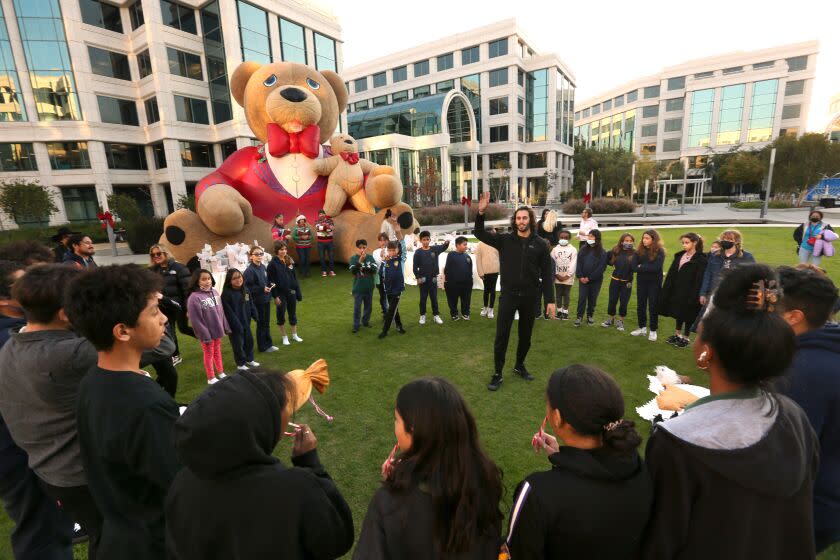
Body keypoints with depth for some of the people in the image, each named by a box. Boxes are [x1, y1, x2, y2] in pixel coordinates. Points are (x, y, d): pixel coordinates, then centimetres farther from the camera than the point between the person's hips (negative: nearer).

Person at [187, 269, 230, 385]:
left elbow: (221, 311, 6)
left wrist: (226, 327, 8)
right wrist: (205, 335, -17)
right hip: (207, 333, -5)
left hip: (218, 330, 6)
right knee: (209, 354, 12)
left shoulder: (214, 292, -1)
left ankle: (221, 373, 38)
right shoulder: (194, 297, -21)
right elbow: (196, 320, -19)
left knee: (218, 352, 21)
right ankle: (211, 378, 27)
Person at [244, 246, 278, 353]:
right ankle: (263, 346, 20)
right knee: (261, 324, 6)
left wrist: (270, 285, -1)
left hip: (266, 299, 7)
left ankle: (269, 344, 28)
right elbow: (247, 287, -18)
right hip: (258, 301, -7)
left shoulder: (263, 267, 4)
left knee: (266, 323, 16)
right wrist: (262, 289, -23)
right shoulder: (249, 270, -18)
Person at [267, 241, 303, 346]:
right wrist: (275, 296, -14)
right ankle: (284, 337, 24)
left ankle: (294, 335, 30)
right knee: (281, 315, 9)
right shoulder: (273, 264, -12)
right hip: (280, 294, -4)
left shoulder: (289, 261, 2)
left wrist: (298, 292, 6)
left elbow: (295, 277, 7)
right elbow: (271, 281, -12)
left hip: (291, 292, 4)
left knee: (293, 313, 15)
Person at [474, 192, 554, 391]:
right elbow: (480, 233, -6)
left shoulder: (540, 244, -1)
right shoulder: (505, 240, -1)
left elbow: (546, 274, 0)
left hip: (530, 297, 2)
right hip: (508, 295, -1)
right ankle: (497, 374, 12)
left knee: (525, 335, 16)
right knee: (501, 336, 0)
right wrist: (481, 213, -23)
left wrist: (550, 300, -4)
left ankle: (519, 366, 37)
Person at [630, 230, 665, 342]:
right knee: (640, 306, 11)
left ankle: (653, 331, 16)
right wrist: (647, 268, -19)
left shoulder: (660, 251, -9)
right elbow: (634, 267, -6)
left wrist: (641, 267, -13)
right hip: (641, 282, 4)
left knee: (653, 307, 4)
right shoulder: (639, 251, 2)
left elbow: (656, 268, -20)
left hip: (654, 283, -4)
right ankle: (642, 328, 26)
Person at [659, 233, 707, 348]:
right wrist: (666, 291, 4)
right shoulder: (679, 256, 7)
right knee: (679, 313, 18)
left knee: (688, 315, 7)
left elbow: (699, 280, -17)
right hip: (677, 291, 6)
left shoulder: (701, 259, -13)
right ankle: (677, 335, 32)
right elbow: (671, 275, 7)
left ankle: (686, 338, 22)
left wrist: (694, 297, -21)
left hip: (689, 293, -6)